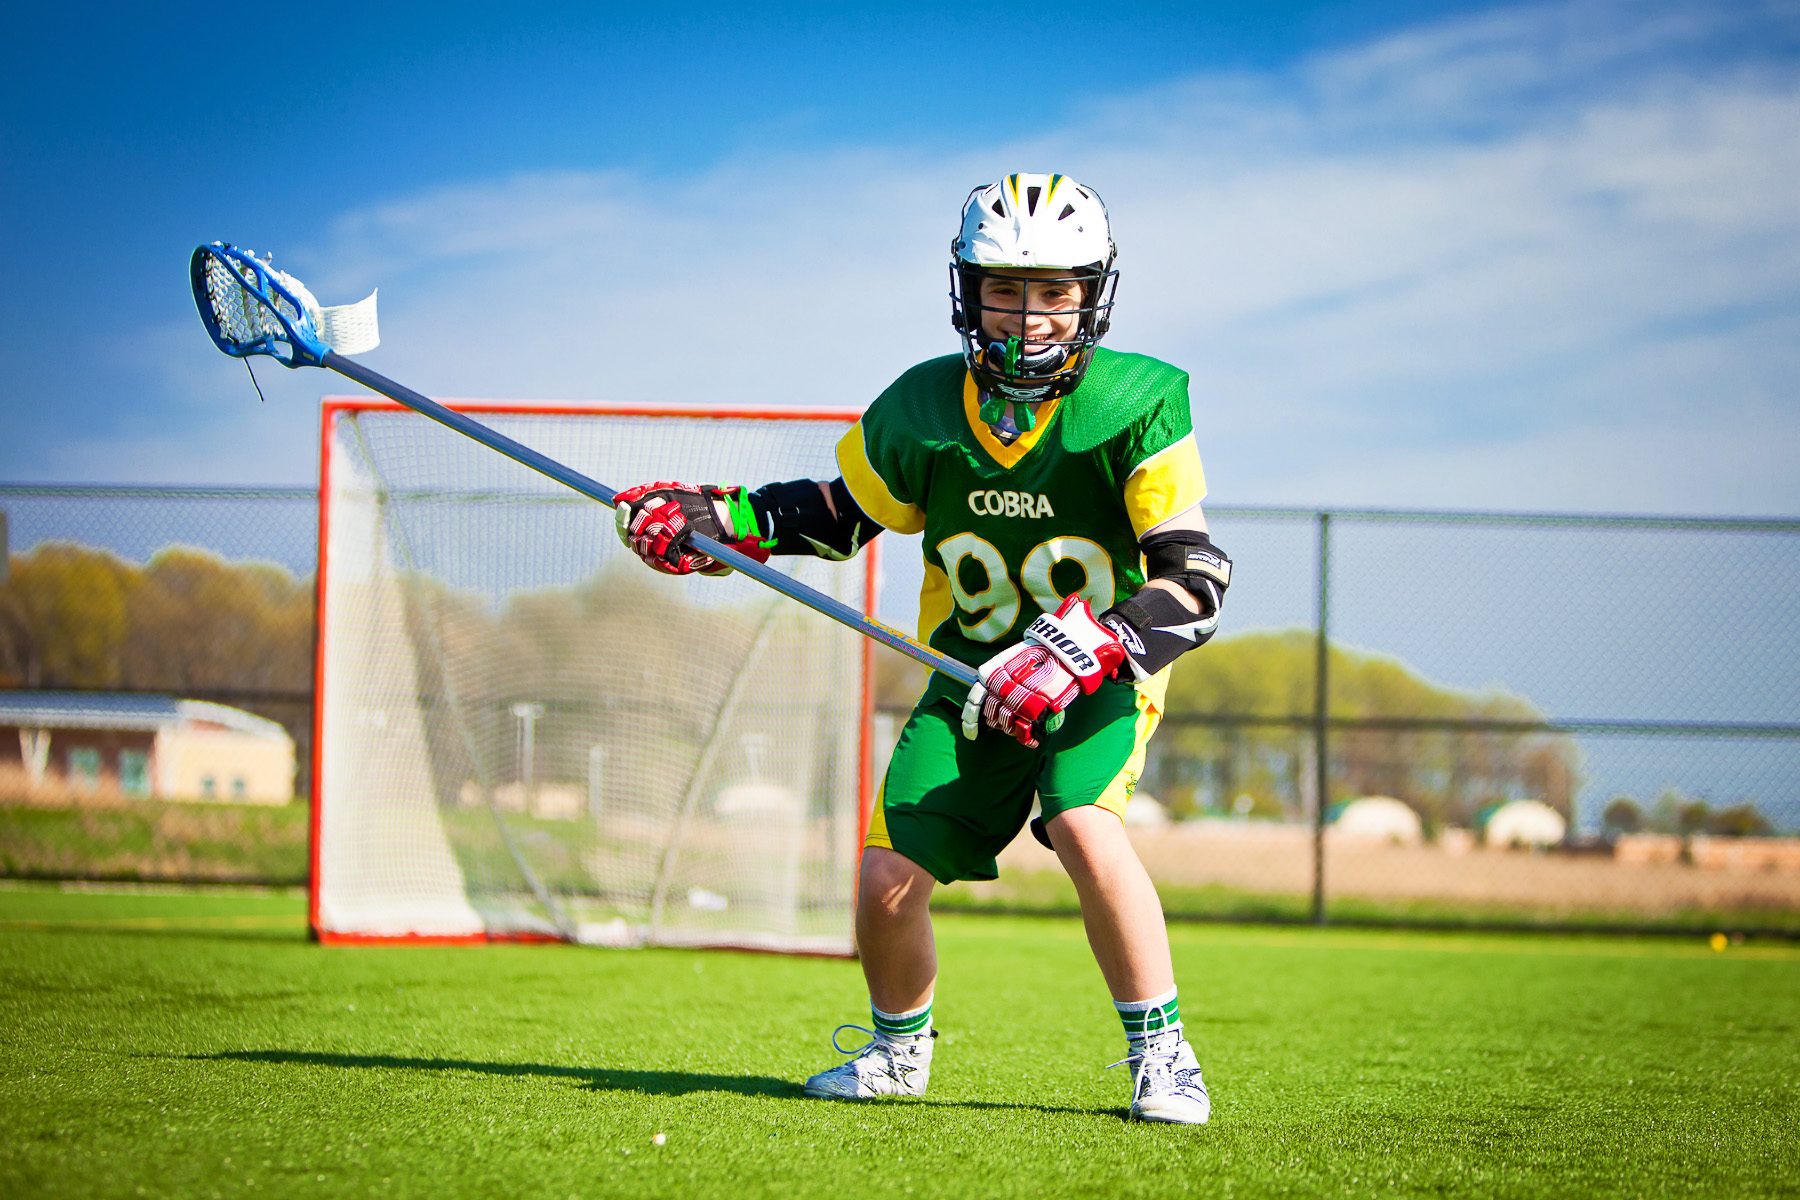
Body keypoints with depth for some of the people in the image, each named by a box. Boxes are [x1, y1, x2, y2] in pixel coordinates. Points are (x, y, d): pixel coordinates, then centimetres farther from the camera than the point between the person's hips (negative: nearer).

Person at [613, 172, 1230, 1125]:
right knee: (886, 883, -7)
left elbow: (1196, 579, -22)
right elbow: (839, 514, 12)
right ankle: (899, 1052, 24)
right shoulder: (920, 411, -6)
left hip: (1100, 681, -4)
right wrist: (715, 522, -2)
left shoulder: (1136, 404, -17)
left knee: (1083, 825, -33)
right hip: (972, 679, 4)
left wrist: (1084, 649, -36)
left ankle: (1161, 1056, -17)